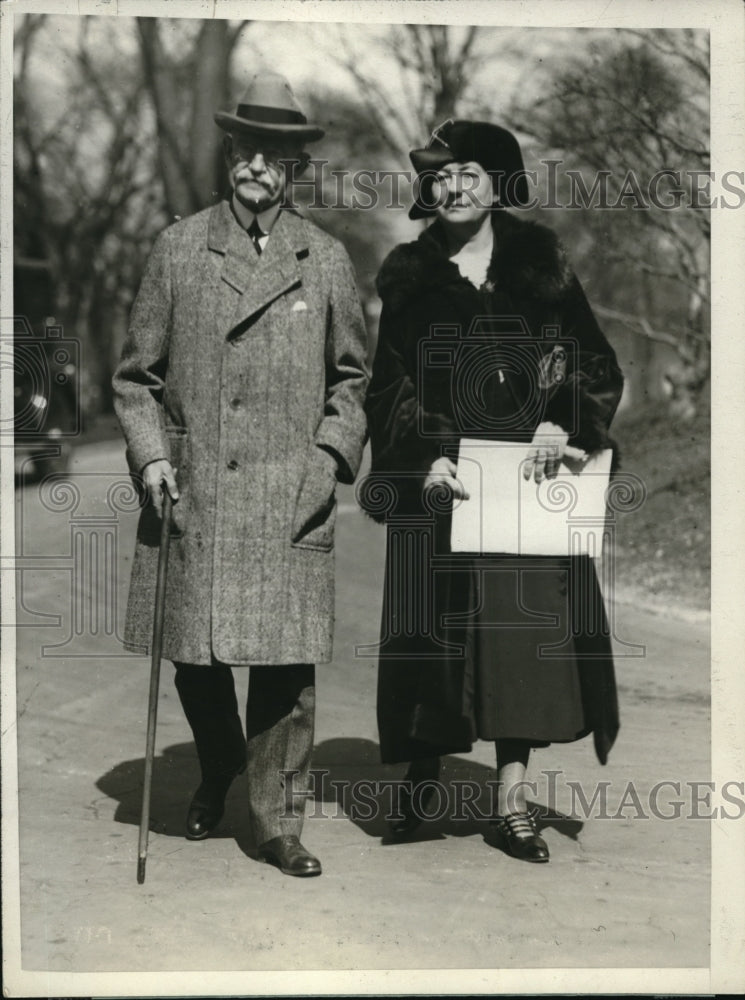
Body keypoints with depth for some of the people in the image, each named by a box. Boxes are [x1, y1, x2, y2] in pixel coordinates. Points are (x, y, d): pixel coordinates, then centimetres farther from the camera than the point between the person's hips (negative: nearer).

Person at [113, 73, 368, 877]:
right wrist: (151, 457, -3)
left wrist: (332, 453, 1)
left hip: (291, 502, 0)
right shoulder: (178, 248, 7)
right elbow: (137, 374, 10)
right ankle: (217, 773, 37)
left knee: (288, 665, -2)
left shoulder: (326, 259, 9)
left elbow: (352, 377, 16)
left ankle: (277, 820, 13)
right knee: (194, 657, 7)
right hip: (192, 494, 1)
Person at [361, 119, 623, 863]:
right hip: (439, 477, 0)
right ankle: (423, 771, 16)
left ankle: (512, 799, 4)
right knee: (437, 628, 0)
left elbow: (598, 366, 8)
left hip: (526, 472, 0)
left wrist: (562, 423, -10)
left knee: (523, 627, -2)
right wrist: (426, 456, -10)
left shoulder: (543, 268, 9)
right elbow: (388, 384, 5)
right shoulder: (408, 278, 9)